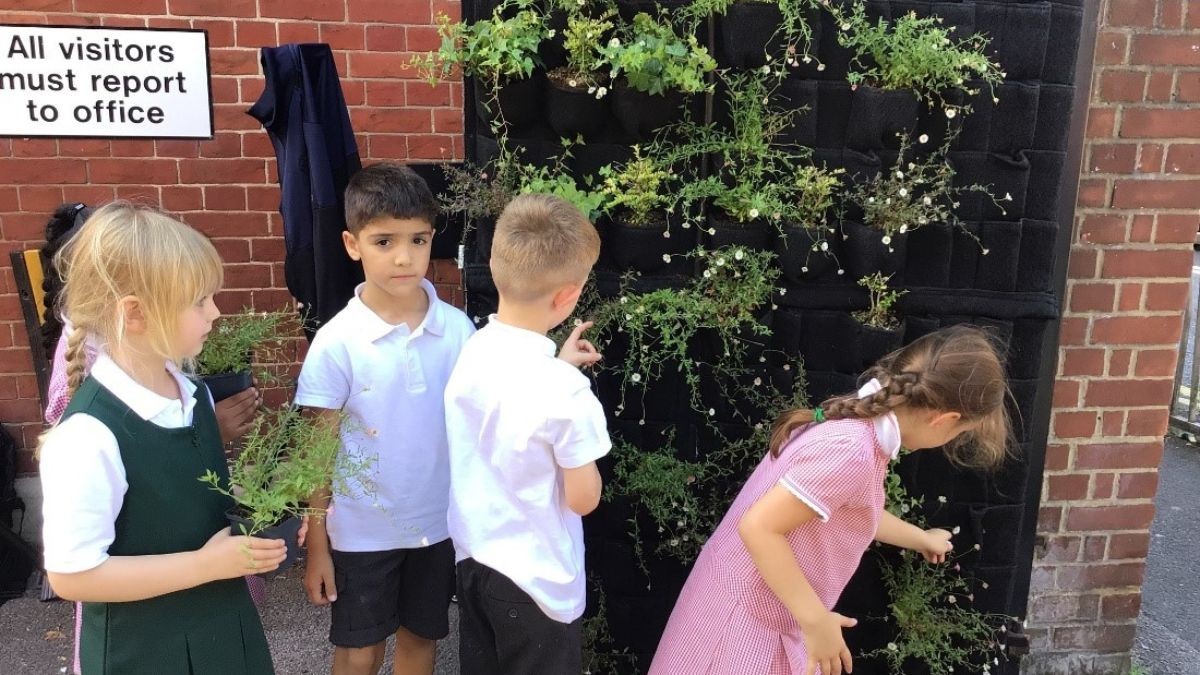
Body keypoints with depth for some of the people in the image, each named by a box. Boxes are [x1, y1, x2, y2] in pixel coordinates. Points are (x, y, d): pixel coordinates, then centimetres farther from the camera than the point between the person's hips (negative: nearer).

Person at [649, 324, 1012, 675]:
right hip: (751, 619, -9)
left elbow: (858, 514, 20)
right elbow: (758, 528, -31)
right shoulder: (851, 450, -28)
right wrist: (817, 621, -21)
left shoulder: (859, 419, 2)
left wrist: (921, 539, 38)